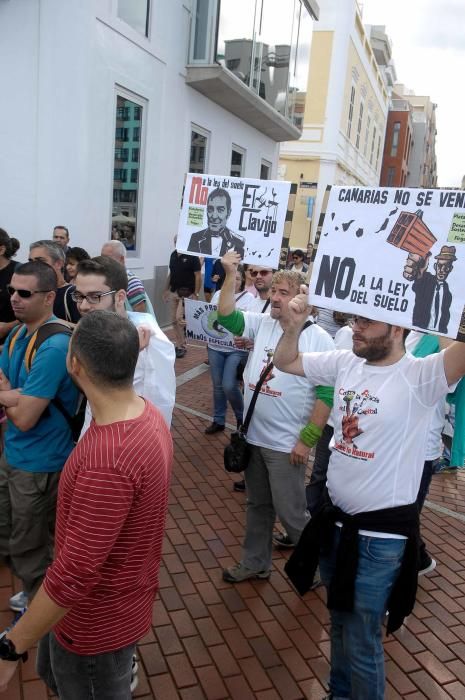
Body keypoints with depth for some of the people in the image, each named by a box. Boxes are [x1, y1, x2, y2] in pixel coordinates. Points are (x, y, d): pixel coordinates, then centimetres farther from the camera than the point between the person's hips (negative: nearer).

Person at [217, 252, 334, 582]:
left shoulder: (318, 339, -15)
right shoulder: (263, 324, 3)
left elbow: (327, 395, -15)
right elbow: (227, 316, -3)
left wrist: (306, 440, -16)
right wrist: (231, 275, -14)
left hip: (286, 444, -6)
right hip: (253, 436, 6)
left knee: (290, 513, 7)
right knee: (258, 506, 21)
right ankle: (255, 563, 39)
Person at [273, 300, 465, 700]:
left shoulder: (420, 376, -19)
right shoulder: (345, 362, 0)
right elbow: (286, 362, 10)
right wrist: (296, 323, -6)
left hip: (382, 533, -6)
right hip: (336, 519, 7)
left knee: (361, 643, 10)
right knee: (340, 623, 28)